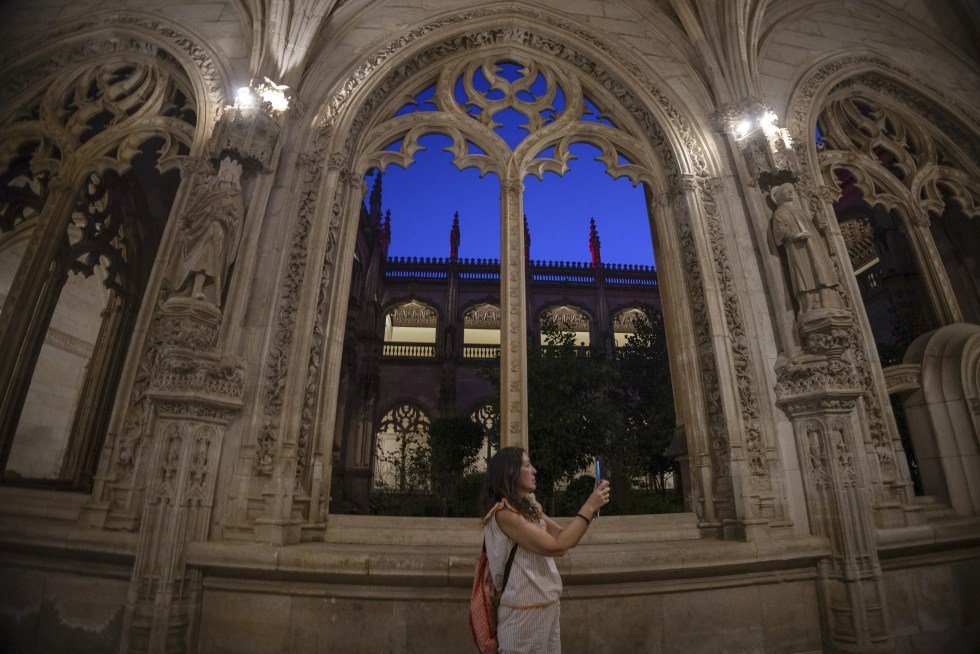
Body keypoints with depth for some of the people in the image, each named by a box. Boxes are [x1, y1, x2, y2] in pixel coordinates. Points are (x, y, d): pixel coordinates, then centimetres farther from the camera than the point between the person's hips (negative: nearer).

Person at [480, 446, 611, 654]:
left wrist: (592, 506, -4)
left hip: (548, 607, 8)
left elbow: (565, 537, 8)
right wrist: (590, 506, -20)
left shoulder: (530, 508, 6)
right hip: (524, 612, -8)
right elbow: (556, 547, -25)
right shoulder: (503, 513, -22)